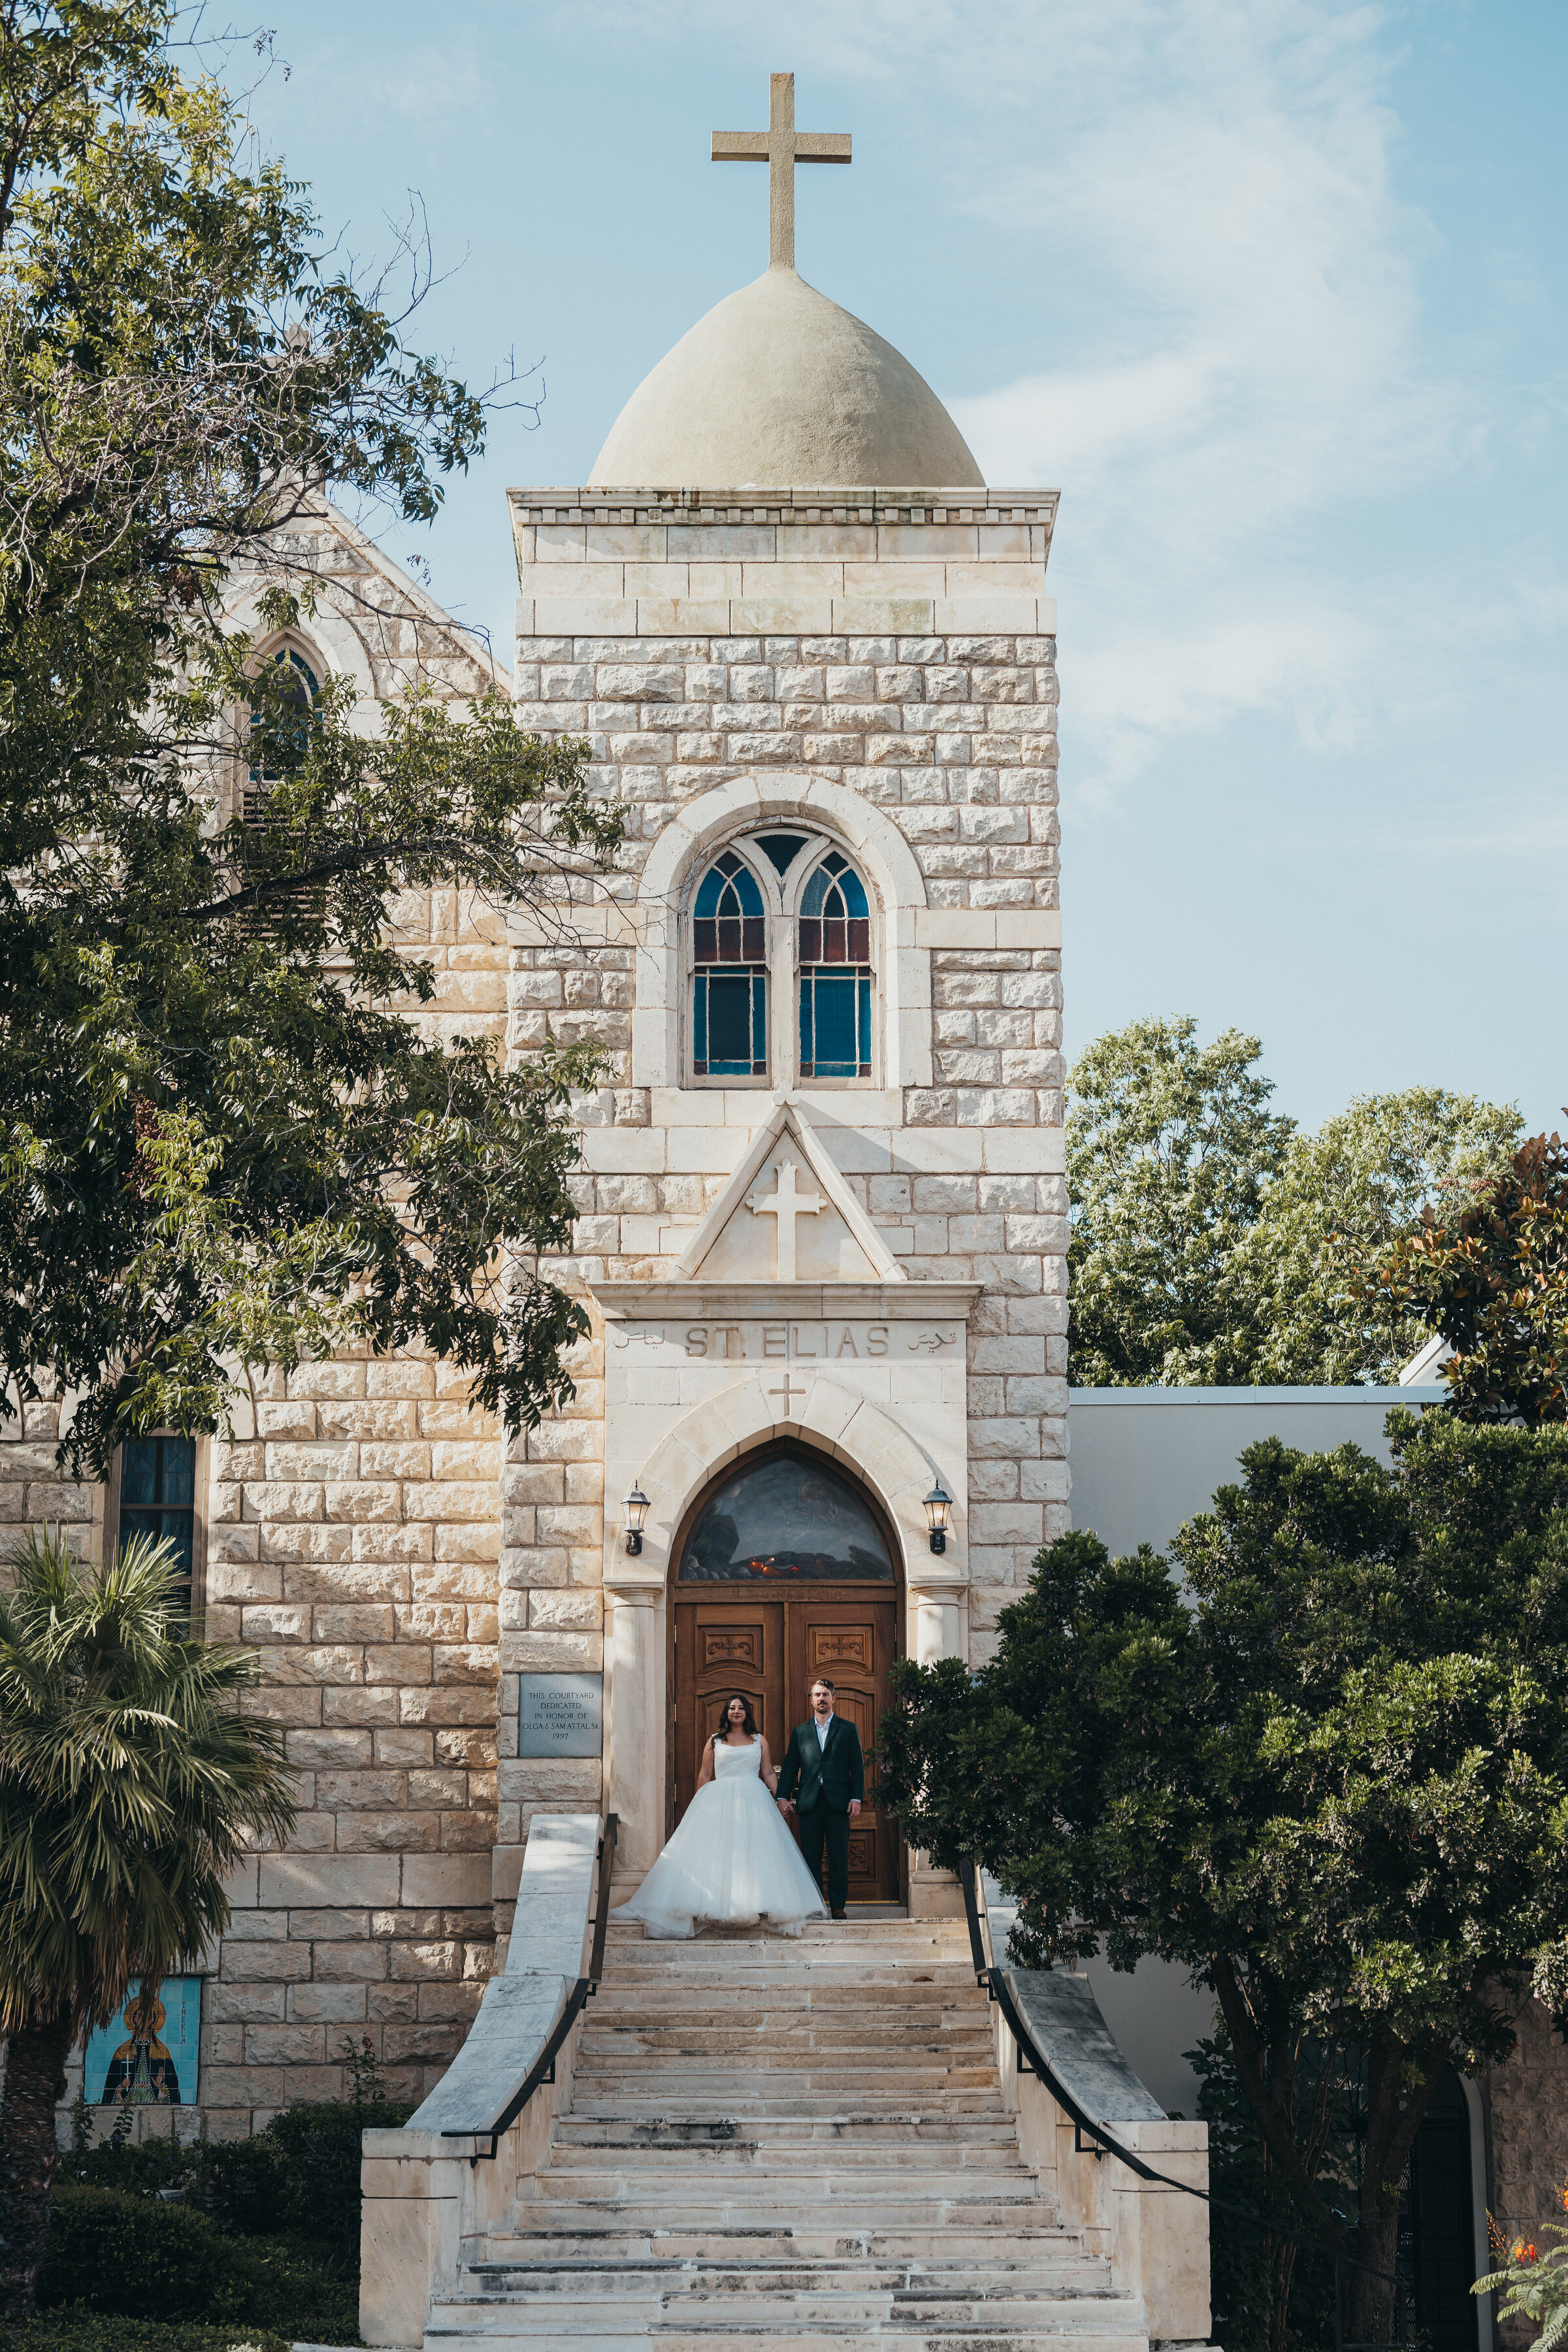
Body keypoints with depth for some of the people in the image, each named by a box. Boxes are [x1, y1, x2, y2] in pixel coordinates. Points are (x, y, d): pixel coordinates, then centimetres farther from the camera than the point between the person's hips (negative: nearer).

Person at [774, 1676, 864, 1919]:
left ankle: (838, 1906, 4)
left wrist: (856, 1798, -5)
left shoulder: (848, 1730, 9)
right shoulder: (800, 1732, 14)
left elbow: (857, 1767, 5)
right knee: (811, 1858, 1)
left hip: (838, 1801, -2)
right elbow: (789, 1767, 12)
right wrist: (783, 1797, 1)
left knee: (839, 1857, -1)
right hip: (809, 1802, 2)